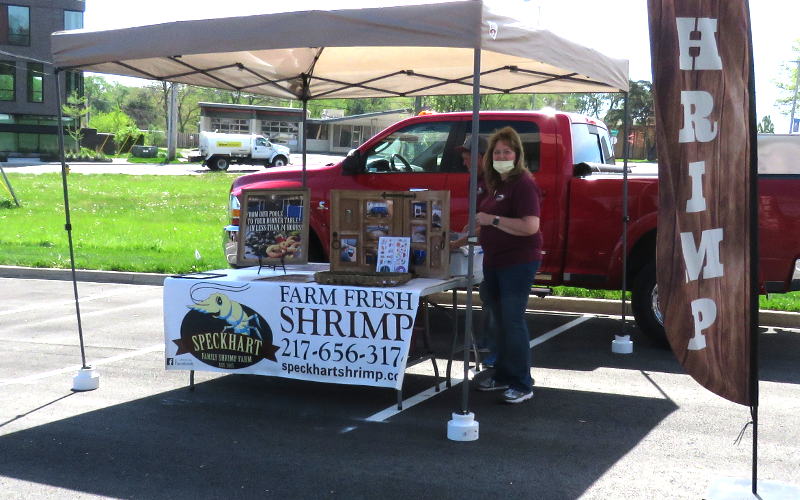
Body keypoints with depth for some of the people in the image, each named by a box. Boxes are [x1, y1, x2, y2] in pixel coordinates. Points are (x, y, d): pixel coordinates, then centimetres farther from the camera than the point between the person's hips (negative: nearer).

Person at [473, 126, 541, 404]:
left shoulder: (523, 183, -15)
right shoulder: (496, 184, 13)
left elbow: (530, 226, -26)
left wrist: (493, 220, -24)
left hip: (518, 263, -9)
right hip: (494, 261, 9)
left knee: (512, 321, -6)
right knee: (501, 320, 17)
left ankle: (522, 385, 2)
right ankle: (503, 376, 29)